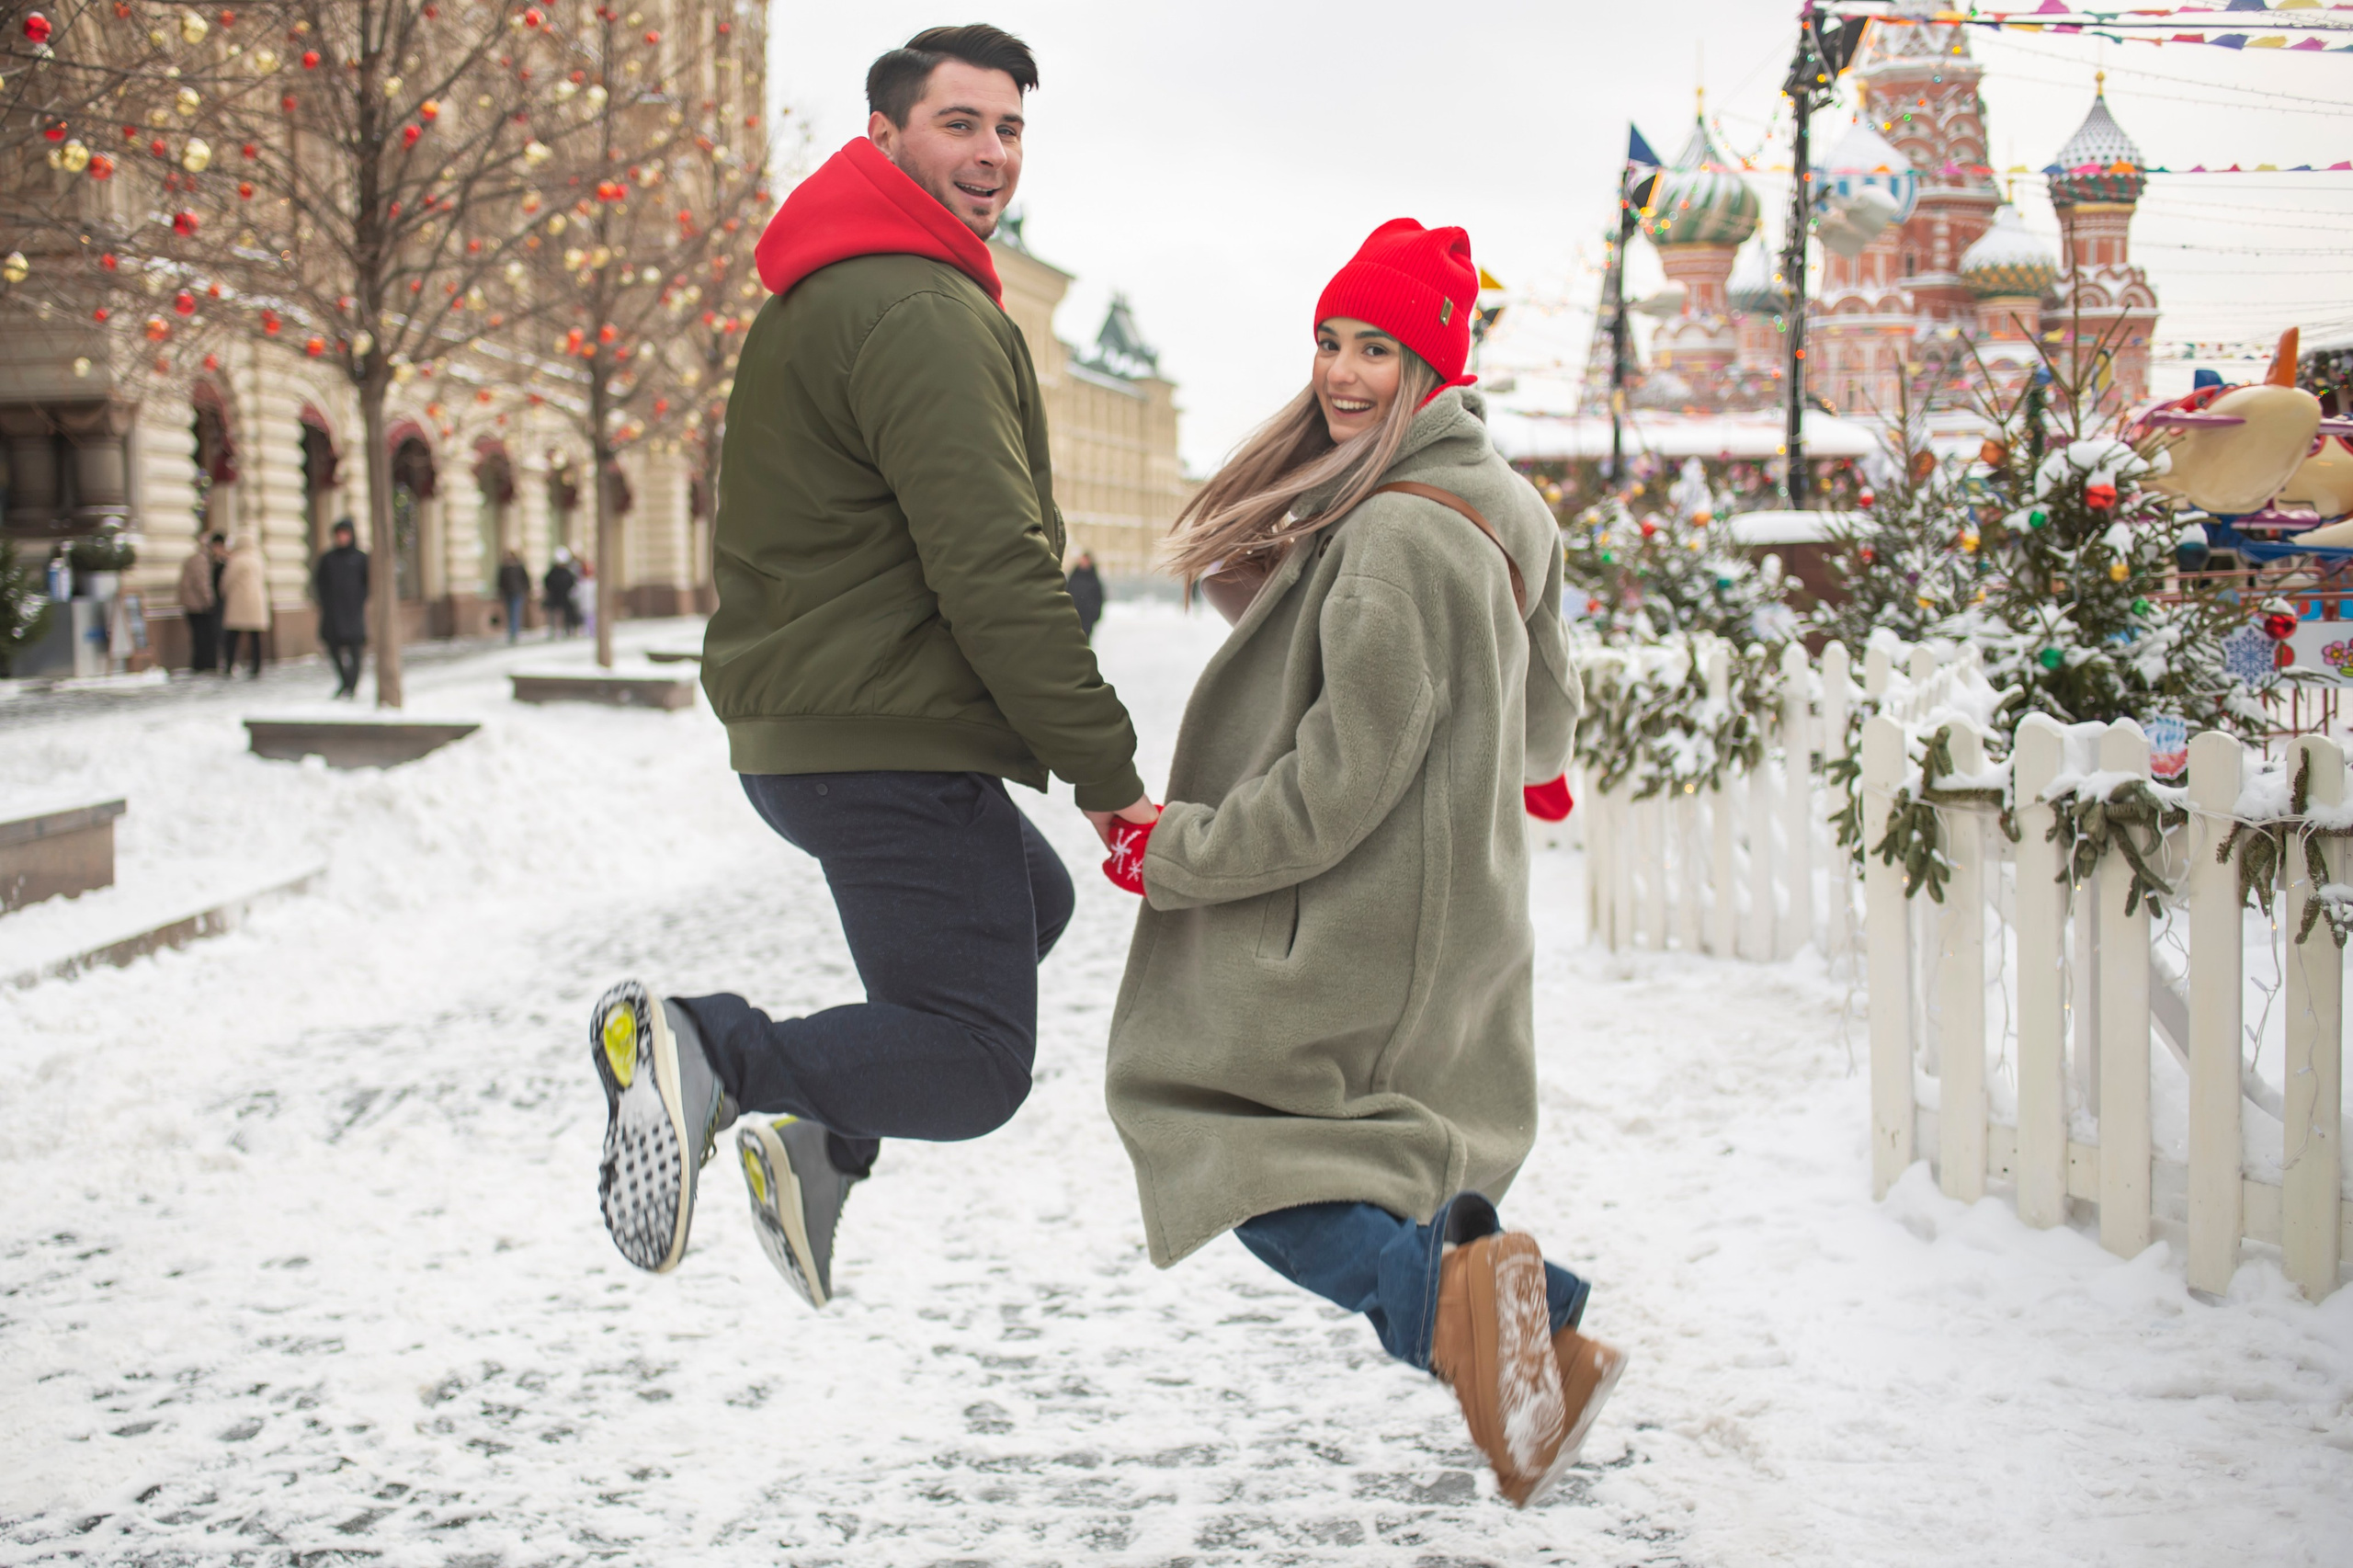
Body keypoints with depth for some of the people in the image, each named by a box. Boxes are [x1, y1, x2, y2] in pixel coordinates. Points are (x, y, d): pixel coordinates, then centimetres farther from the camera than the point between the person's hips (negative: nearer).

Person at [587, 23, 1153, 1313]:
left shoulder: (820, 298, 19)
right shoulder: (922, 313, -15)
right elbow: (995, 572, -21)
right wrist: (1108, 773, -15)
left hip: (803, 729, 10)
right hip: (889, 746, -10)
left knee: (1031, 900, 29)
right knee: (974, 1069, -6)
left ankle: (820, 1137, 17)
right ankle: (707, 1047, -22)